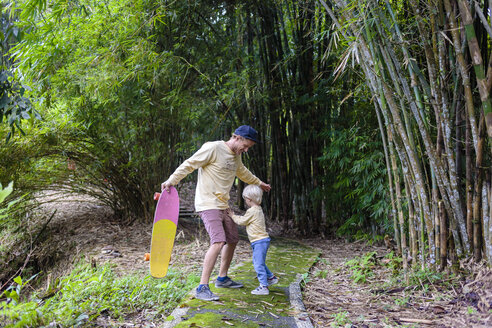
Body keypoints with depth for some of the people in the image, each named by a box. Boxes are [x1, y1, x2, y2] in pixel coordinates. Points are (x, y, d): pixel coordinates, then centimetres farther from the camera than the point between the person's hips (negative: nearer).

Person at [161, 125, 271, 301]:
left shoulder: (235, 155, 14)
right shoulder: (213, 148, -14)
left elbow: (242, 172, 33)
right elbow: (190, 163, -14)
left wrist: (259, 183, 45)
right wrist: (172, 180, -21)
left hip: (223, 205, 10)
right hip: (208, 204, -9)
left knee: (233, 240, 15)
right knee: (218, 242, -21)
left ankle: (222, 278, 31)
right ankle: (202, 288, -16)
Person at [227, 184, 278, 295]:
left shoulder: (252, 211, -17)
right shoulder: (258, 209, 13)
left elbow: (241, 221, -6)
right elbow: (244, 219, 19)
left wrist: (232, 215, 6)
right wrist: (234, 216, 15)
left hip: (260, 241, -10)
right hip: (261, 240, 10)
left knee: (258, 263, -8)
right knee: (258, 262, 23)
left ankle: (263, 286, -6)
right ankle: (271, 277, 33)